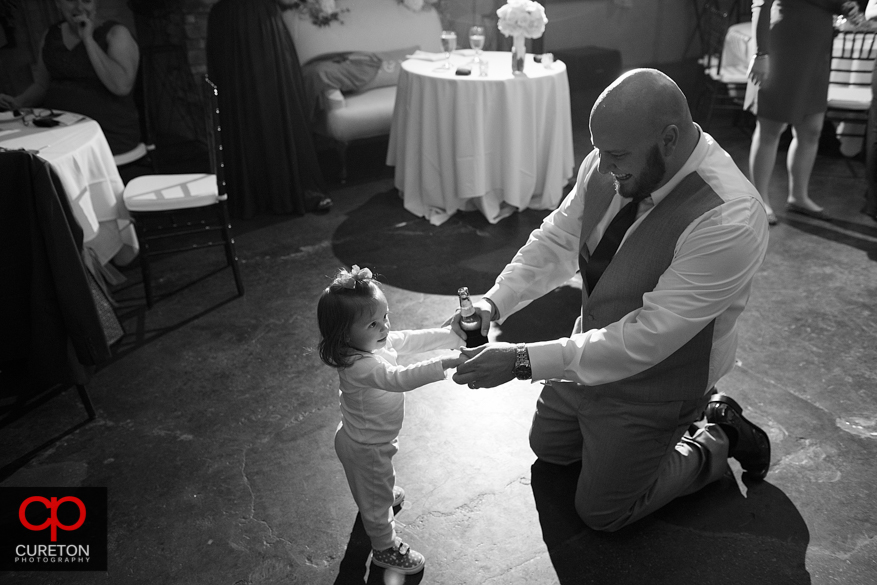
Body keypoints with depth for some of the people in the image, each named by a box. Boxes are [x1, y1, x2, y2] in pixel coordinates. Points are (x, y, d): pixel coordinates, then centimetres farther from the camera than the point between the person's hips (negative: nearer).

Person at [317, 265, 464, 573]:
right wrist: (448, 362, -60)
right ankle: (385, 549, 39)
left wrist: (457, 336, -15)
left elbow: (415, 339, -8)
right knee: (377, 501, 16)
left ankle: (385, 493, 68)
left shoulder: (377, 340, -14)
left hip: (375, 438, 9)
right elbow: (400, 379, -54)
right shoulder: (360, 366, -42)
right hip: (366, 449, -8)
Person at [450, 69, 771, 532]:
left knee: (600, 511, 10)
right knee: (547, 446, 27)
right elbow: (556, 239, -3)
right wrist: (494, 302, -18)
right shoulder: (609, 164, -15)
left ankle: (717, 444, 27)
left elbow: (647, 338, -35)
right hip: (594, 347, 7)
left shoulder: (729, 223, -36)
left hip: (652, 382, -6)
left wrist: (522, 362, -36)